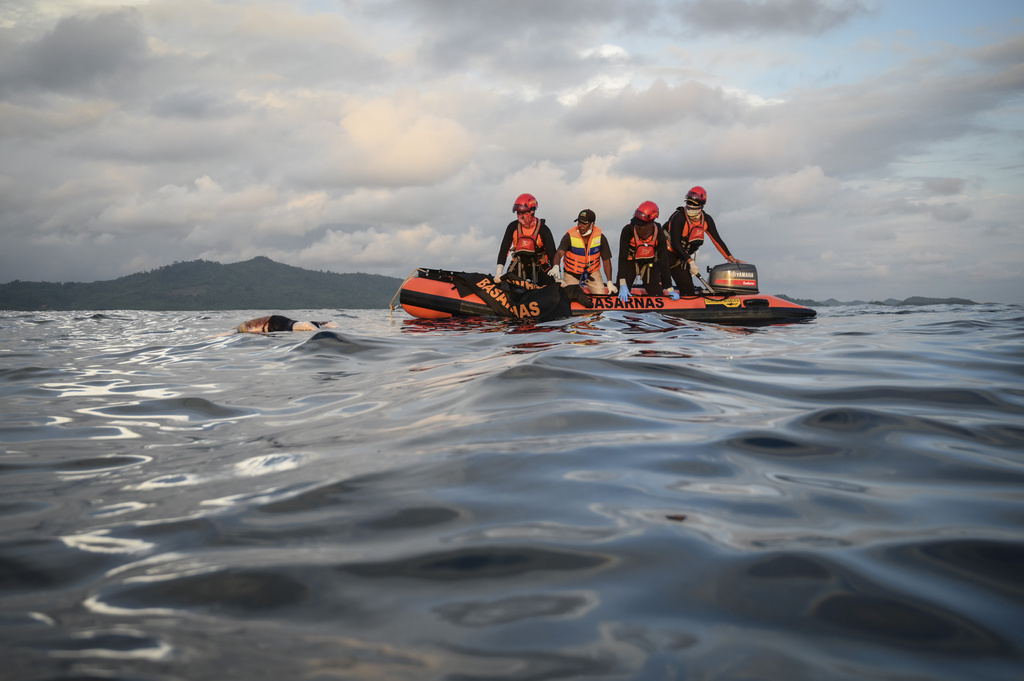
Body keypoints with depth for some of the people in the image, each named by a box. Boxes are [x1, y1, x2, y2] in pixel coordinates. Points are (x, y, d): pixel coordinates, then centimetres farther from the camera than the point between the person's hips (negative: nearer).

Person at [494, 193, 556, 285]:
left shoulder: (543, 229, -15)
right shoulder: (513, 227, -9)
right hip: (518, 266, 2)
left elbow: (552, 253, -16)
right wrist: (498, 273, -22)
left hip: (539, 267, -2)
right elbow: (504, 250, -10)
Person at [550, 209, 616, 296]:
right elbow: (559, 253, -34)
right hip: (572, 273, -1)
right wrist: (556, 267, -56)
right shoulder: (570, 236, -20)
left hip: (593, 272, 2)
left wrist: (609, 282, -8)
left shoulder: (600, 237, -13)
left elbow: (606, 260, -6)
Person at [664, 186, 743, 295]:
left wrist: (731, 258, 1)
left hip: (683, 259, 6)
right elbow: (675, 244, -24)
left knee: (689, 290, 2)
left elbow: (717, 240, 6)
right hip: (668, 254, -6)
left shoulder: (706, 220, -1)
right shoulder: (679, 217, -19)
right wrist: (691, 262, -28)